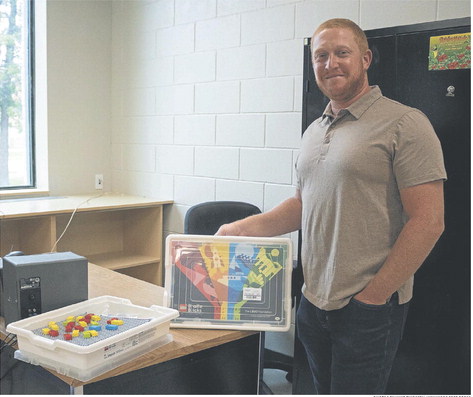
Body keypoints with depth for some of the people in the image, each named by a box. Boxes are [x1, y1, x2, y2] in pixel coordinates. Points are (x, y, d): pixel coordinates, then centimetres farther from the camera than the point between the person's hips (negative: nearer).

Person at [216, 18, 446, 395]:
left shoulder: (404, 123, -11)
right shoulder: (314, 131, 12)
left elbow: (428, 221, -15)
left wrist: (371, 296, -15)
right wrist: (244, 228, 5)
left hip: (370, 307, -7)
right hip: (313, 301, 7)